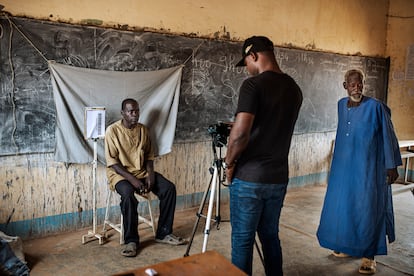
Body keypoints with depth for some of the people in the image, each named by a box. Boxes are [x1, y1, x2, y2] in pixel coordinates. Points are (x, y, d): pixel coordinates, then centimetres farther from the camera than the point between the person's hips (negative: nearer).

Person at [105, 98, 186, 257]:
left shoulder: (143, 129, 6)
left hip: (142, 172, 5)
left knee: (169, 188, -15)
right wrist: (132, 179, -22)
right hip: (120, 174, -5)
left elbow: (149, 155, 10)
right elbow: (112, 162, -13)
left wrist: (150, 174, -8)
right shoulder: (112, 131, -10)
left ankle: (163, 233, -4)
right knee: (128, 195, -36)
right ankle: (131, 240, -19)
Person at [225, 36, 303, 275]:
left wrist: (229, 163, -7)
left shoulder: (253, 85, -15)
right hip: (278, 177, 7)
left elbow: (240, 133, -24)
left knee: (242, 240, 7)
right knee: (271, 236, 19)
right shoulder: (294, 89, 8)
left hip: (249, 177, -7)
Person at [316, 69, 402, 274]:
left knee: (367, 208, -1)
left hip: (367, 167, -6)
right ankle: (350, 245, 30)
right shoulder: (341, 105, 6)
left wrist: (392, 166, -8)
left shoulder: (375, 107, -12)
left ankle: (369, 256, 12)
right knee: (343, 205, 12)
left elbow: (388, 137, -7)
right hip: (343, 166, 6)